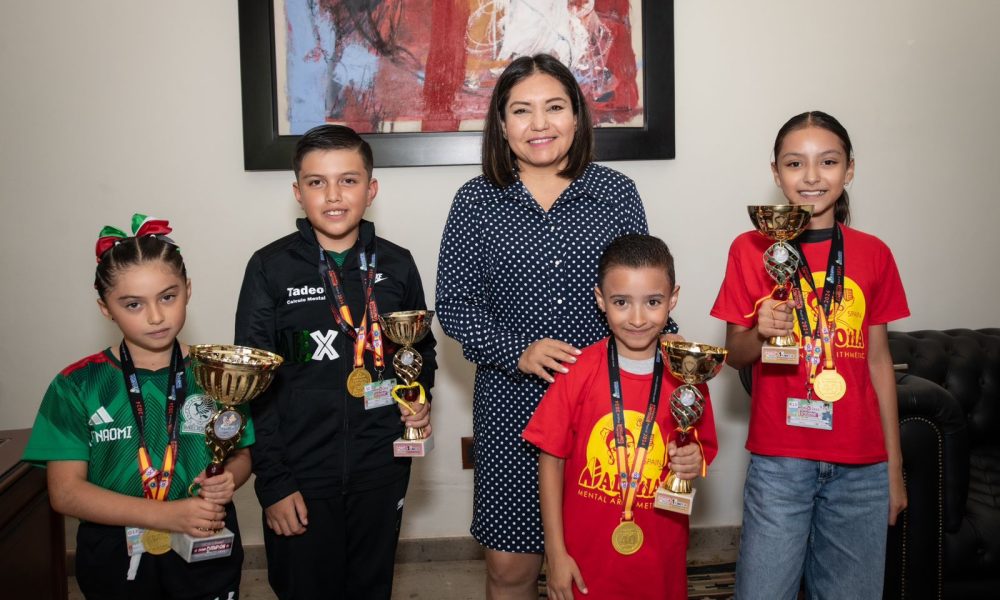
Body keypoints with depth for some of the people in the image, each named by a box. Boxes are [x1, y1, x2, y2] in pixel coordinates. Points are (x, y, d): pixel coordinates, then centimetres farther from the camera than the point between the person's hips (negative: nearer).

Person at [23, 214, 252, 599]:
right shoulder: (78, 386, -8)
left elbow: (241, 455, 5)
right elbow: (66, 492, -11)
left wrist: (229, 479, -20)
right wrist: (168, 515, -22)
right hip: (115, 565, -1)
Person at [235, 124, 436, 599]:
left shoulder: (396, 265, 0)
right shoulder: (270, 267, -6)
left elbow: (422, 349, 16)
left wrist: (419, 399, -4)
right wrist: (272, 483, -7)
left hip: (381, 470, 2)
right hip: (301, 474, -2)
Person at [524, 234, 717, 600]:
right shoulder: (578, 372, -12)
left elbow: (701, 452, 7)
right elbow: (551, 460, -6)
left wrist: (695, 464, -16)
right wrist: (555, 554, -6)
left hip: (660, 559, 2)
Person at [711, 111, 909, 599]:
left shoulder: (873, 254, 3)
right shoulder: (750, 250, -2)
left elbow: (878, 359, 8)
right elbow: (735, 354, 3)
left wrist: (894, 466, 8)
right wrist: (758, 332, -20)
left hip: (860, 466, 2)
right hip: (779, 460, -2)